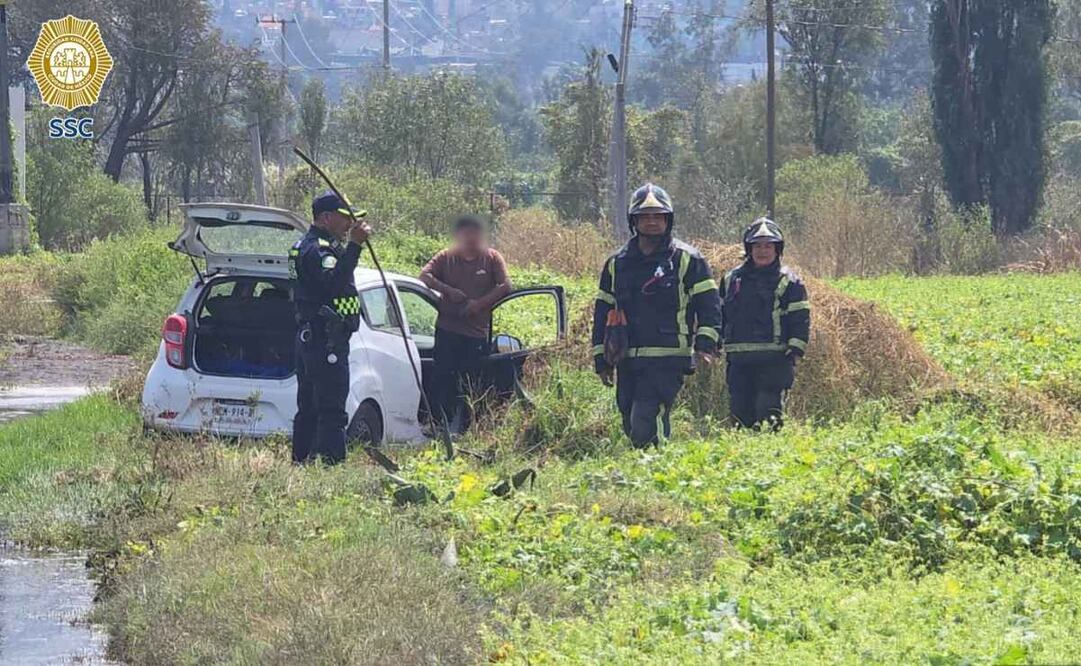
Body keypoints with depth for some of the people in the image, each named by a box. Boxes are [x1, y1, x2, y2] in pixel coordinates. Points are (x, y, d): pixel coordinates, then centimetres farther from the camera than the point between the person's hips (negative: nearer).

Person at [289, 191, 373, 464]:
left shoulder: (306, 245, 19)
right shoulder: (318, 249, -15)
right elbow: (334, 283, -32)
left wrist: (352, 243, 17)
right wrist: (354, 245, -36)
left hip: (309, 337, 11)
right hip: (326, 339, -11)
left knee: (308, 408, 14)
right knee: (332, 410, -13)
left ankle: (301, 460, 18)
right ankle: (332, 462, -18)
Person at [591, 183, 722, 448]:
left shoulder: (687, 260, 2)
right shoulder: (617, 264, 15)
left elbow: (709, 304, 0)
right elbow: (603, 313, 19)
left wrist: (705, 342, -14)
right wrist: (601, 359, 14)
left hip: (667, 359, -5)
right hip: (627, 362, 5)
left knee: (646, 426, -19)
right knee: (632, 428, 6)